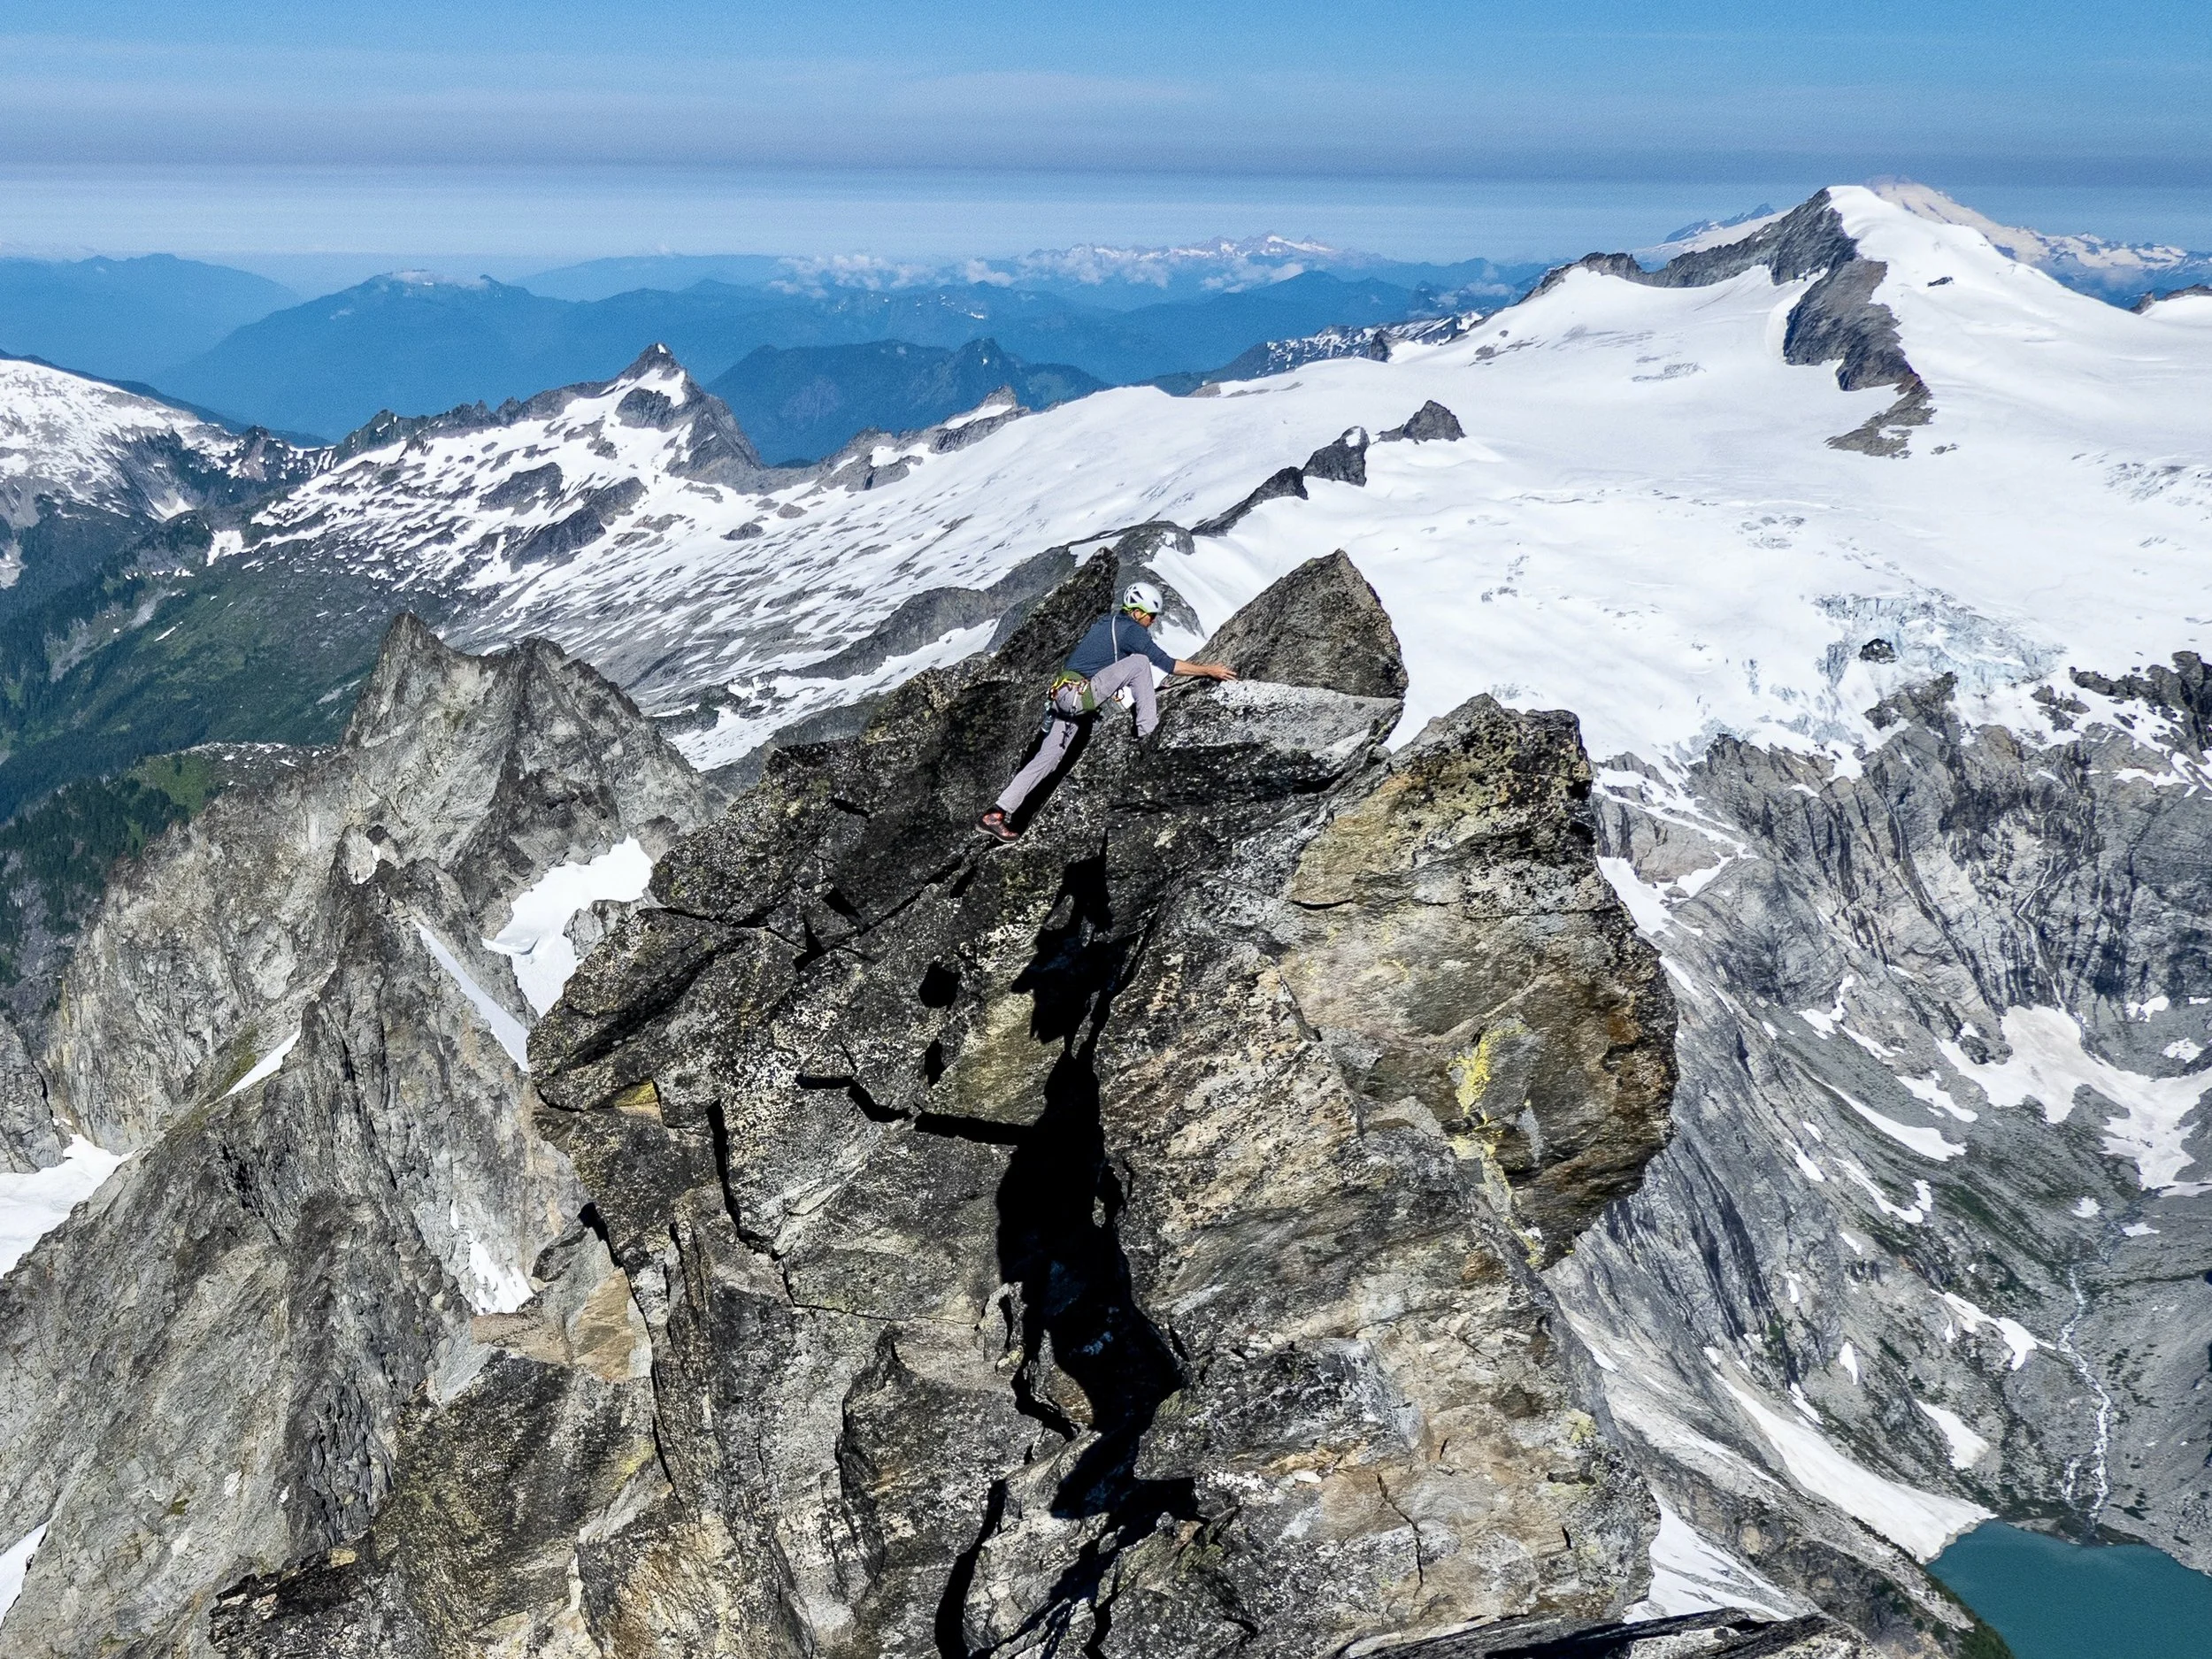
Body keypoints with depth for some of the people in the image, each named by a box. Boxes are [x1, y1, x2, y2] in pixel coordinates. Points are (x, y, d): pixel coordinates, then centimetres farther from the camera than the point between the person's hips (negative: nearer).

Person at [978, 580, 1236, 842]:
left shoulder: (1106, 622, 23)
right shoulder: (1131, 629, -3)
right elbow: (1167, 663, -4)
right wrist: (1208, 670, 4)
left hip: (1062, 695, 9)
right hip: (1082, 694, -9)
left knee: (1046, 759, 7)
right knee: (1140, 662, -5)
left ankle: (997, 814, 3)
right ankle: (1148, 727, 1)